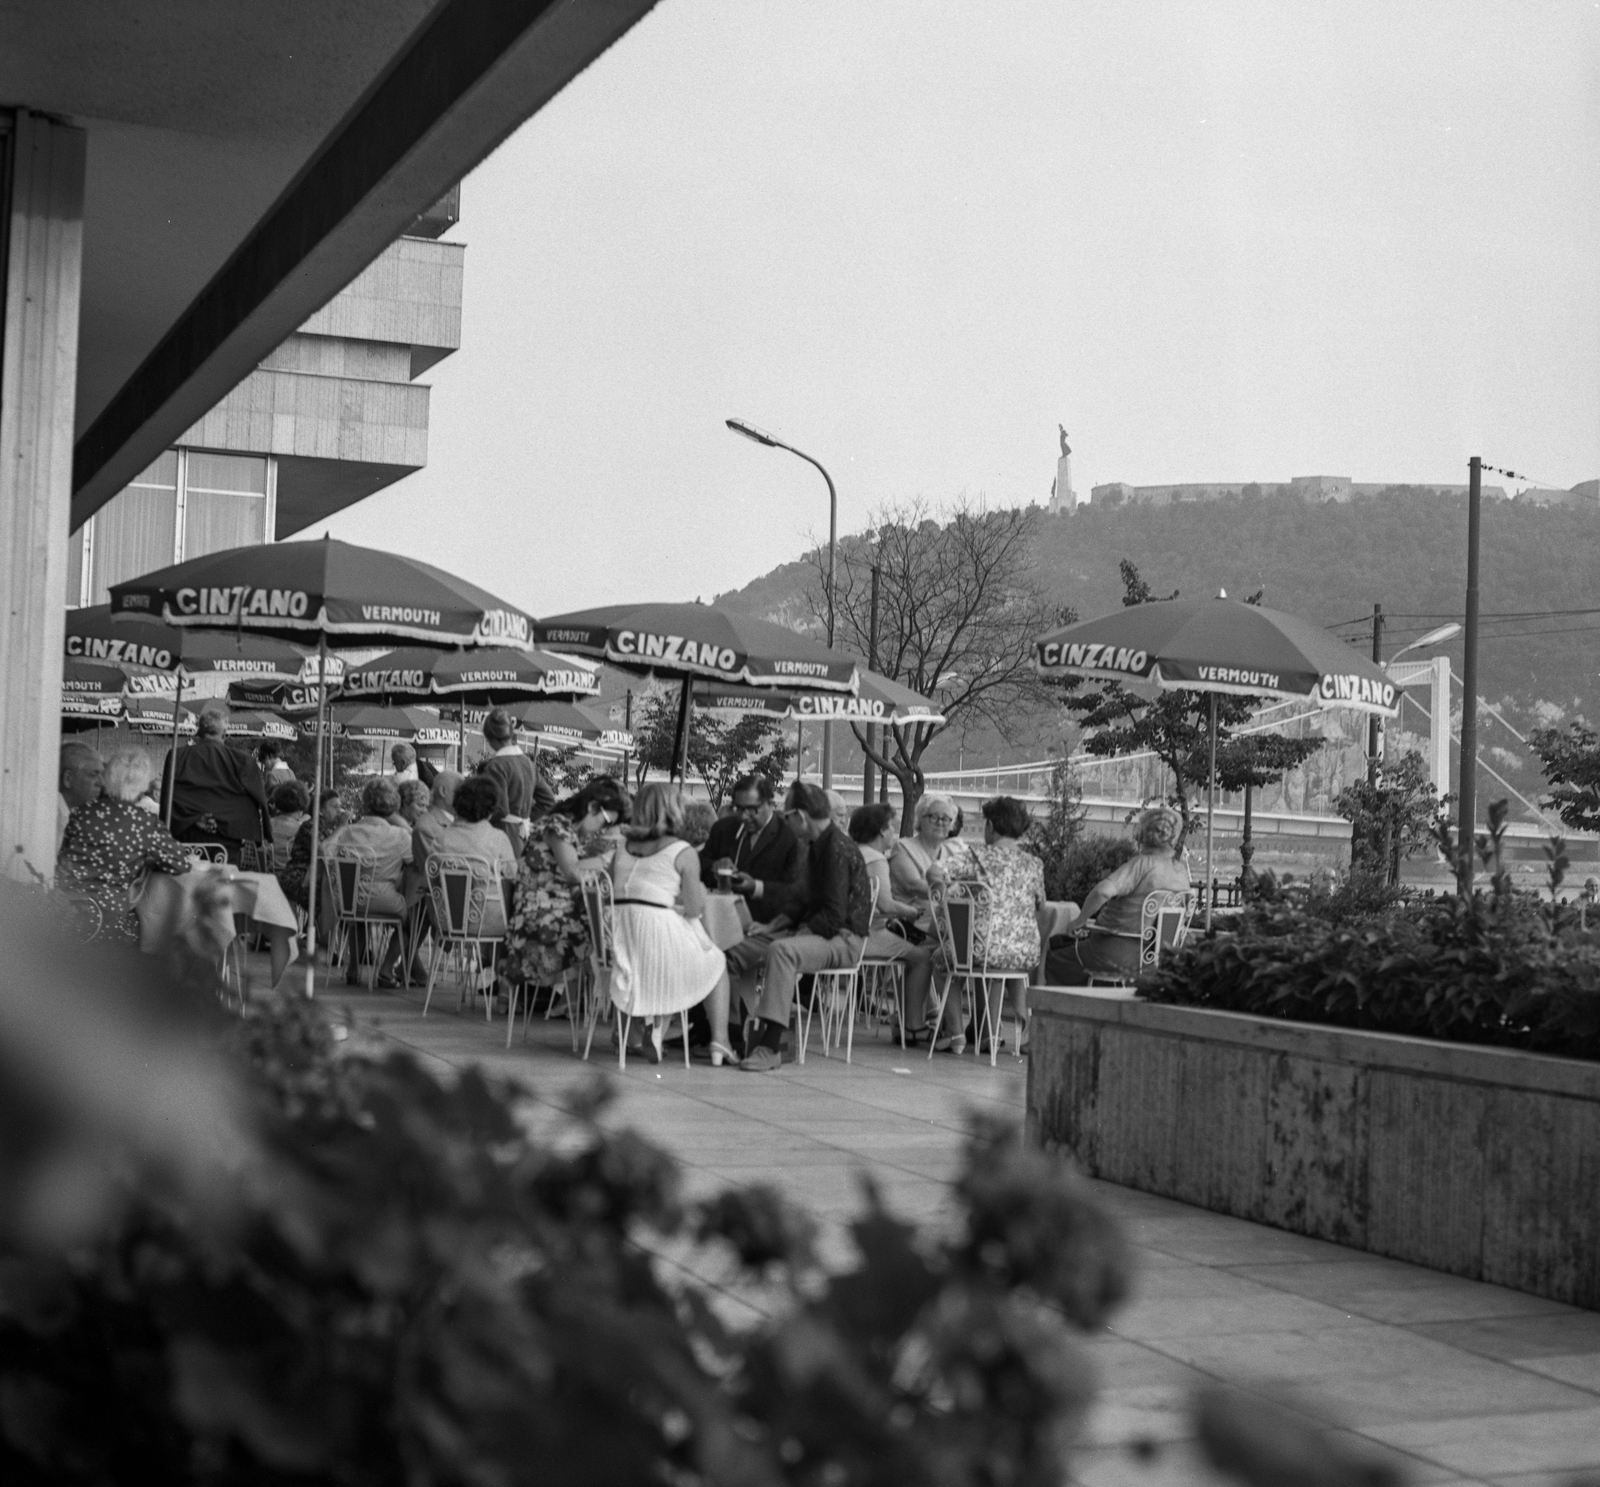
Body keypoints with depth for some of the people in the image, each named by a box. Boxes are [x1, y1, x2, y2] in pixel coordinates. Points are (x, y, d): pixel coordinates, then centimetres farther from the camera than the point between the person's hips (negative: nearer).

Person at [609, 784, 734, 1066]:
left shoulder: (623, 847, 10)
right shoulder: (683, 853, -7)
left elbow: (612, 895, 11)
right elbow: (694, 908, -12)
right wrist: (701, 889, 10)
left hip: (623, 946, 6)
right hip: (662, 934, -6)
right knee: (716, 964, 25)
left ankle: (657, 1028, 12)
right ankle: (719, 1044, 18)